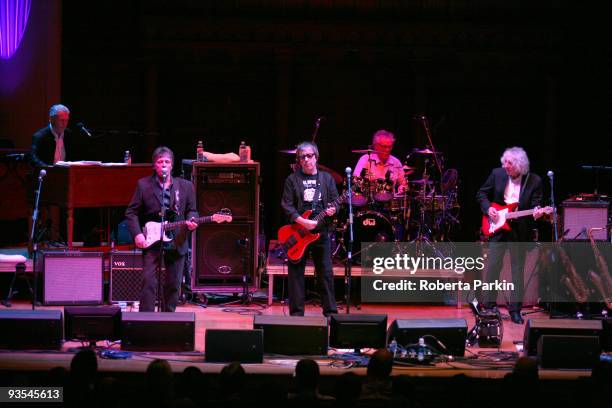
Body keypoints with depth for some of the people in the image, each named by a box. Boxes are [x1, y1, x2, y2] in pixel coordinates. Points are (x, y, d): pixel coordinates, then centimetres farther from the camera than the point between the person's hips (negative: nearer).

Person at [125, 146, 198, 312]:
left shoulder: (185, 186, 8)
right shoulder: (143, 185, 2)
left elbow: (191, 210, 14)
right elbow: (131, 212, 3)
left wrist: (191, 220, -9)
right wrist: (137, 234, -10)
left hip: (177, 243, 2)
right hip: (151, 242, -2)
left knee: (173, 285, 7)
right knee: (149, 282, -12)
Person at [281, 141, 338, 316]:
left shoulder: (327, 178, 11)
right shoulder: (292, 179, 4)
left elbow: (335, 201, 9)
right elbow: (287, 205, -4)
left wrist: (332, 210, -14)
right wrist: (302, 222, -15)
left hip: (321, 231, 1)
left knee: (326, 272, 1)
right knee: (296, 272, 0)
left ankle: (330, 311, 7)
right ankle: (297, 313, 6)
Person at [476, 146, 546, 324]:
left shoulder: (534, 181, -6)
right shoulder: (497, 174, 0)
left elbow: (535, 205, -4)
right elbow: (481, 194, 10)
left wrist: (536, 212, -26)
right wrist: (488, 209, -5)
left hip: (520, 231, -1)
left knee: (517, 269, 2)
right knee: (493, 266, 0)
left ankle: (515, 310, 9)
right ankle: (489, 305, 12)